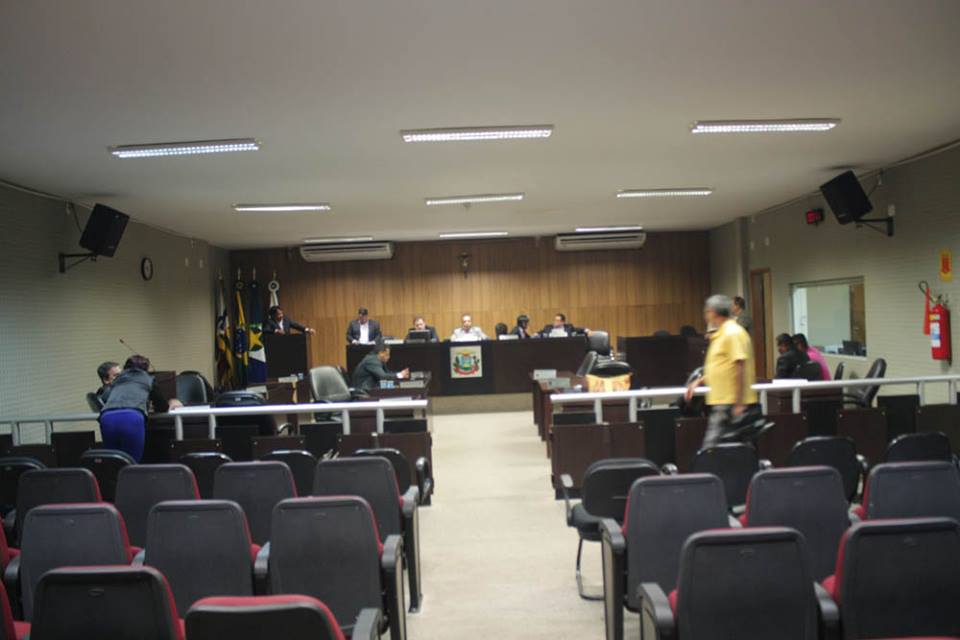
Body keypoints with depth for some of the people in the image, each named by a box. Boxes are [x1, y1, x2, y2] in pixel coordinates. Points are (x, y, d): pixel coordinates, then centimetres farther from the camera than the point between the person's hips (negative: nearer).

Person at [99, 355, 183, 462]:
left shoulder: (117, 380, 35)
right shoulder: (149, 380, 26)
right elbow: (162, 407, 28)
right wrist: (171, 403, 52)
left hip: (107, 418, 4)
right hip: (131, 418, -4)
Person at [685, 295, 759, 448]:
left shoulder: (732, 333, -14)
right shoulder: (722, 334, 17)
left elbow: (740, 368, -20)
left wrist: (739, 404, -22)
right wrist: (699, 381, 19)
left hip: (731, 403, -10)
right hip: (723, 402, 10)